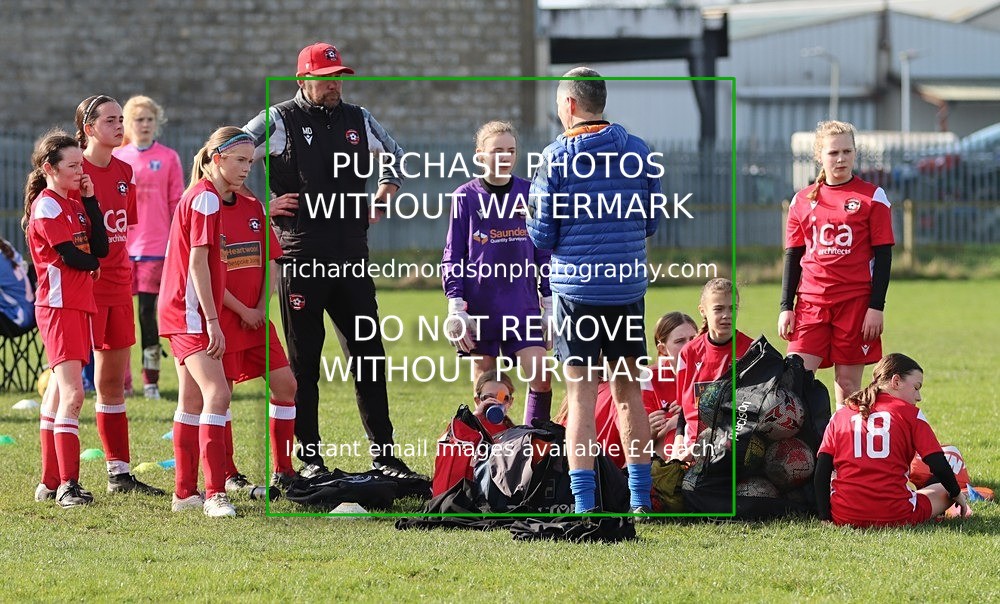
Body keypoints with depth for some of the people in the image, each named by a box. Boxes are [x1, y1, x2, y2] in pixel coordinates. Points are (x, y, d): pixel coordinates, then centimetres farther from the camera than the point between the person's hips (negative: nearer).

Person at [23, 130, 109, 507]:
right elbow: (72, 256, -15)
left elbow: (100, 248, 5)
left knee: (58, 393, 12)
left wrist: (90, 200, 0)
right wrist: (94, 265, 5)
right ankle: (67, 485, -20)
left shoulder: (74, 204, 16)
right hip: (59, 306, -9)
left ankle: (50, 483, 17)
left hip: (79, 304, 9)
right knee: (72, 394, -16)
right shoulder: (46, 205, -10)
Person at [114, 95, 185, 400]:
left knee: (148, 310, -3)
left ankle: (151, 381, 3)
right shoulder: (115, 158, 8)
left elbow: (178, 203, 5)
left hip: (155, 247, -2)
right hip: (121, 246, 2)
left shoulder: (168, 158, 4)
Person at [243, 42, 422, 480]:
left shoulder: (358, 120, 11)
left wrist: (383, 197, 15)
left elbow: (396, 158, 29)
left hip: (351, 258, 4)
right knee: (303, 361, 2)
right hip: (301, 258, -4)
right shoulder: (278, 122, -3)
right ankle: (309, 457, 8)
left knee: (369, 354, 4)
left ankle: (383, 455, 10)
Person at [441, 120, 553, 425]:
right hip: (480, 305, -1)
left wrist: (549, 305, 9)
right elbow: (452, 257, 3)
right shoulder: (466, 197, 1)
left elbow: (544, 254, 12)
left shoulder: (530, 194, 6)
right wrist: (456, 307, -5)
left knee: (541, 377, -11)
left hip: (523, 305, 1)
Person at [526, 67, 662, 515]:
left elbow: (540, 235, -5)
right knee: (628, 388, 15)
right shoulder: (638, 153, 2)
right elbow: (651, 223, 10)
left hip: (575, 287, -4)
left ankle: (584, 504, -8)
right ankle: (640, 499, 17)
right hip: (629, 288, 4)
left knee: (581, 394, -3)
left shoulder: (555, 159, -8)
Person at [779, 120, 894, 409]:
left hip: (856, 302, -2)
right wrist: (786, 307, 6)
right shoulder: (802, 200, 10)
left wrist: (876, 307, -7)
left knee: (847, 382, 0)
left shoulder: (872, 197, 2)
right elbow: (792, 256, 13)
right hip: (811, 301, 2)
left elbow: (883, 255, 0)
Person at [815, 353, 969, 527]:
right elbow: (938, 465, 1)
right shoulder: (909, 413, 4)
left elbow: (822, 471, 6)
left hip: (844, 517, 2)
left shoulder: (840, 415, 13)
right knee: (945, 492, 23)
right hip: (894, 516, -2)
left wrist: (825, 516, 6)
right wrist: (957, 494, 19)